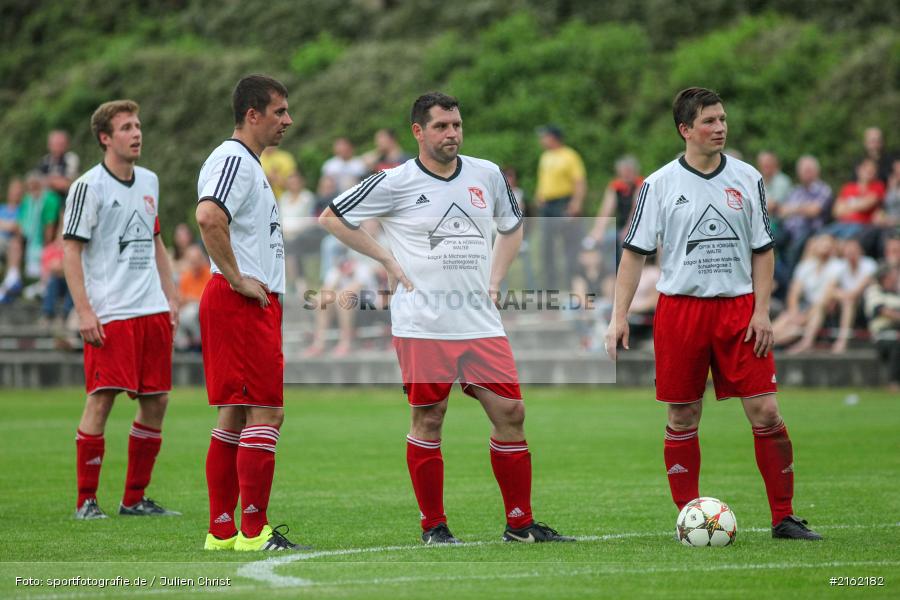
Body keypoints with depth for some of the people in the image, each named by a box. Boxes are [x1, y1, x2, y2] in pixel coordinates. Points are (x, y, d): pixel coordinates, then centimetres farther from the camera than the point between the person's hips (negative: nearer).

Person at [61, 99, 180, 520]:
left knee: (155, 402, 5)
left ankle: (135, 499, 14)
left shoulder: (149, 182, 14)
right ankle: (86, 500, -1)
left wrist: (170, 298, 16)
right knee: (101, 400, -8)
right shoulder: (88, 186, -7)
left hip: (152, 311, 7)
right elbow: (71, 250, -8)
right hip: (109, 314, -7)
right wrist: (84, 312, -15)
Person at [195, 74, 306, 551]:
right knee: (264, 414, -9)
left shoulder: (248, 163, 21)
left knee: (235, 416, 11)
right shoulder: (233, 159, -13)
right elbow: (208, 217, -30)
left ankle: (222, 531, 13)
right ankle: (253, 532, -8)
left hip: (253, 304, 11)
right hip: (243, 303, -11)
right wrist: (237, 279, -22)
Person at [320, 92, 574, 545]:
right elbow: (331, 218, 2)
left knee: (510, 412, 0)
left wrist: (494, 280, 12)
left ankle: (520, 523, 9)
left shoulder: (488, 176, 9)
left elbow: (512, 228, 26)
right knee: (428, 418, 0)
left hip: (480, 322, 4)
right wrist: (388, 261, -1)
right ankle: (433, 525, 10)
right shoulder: (394, 183, -4)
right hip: (422, 324, -4)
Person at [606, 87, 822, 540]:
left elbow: (762, 249, 9)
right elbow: (634, 252, 0)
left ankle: (783, 517, 3)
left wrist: (761, 311, 0)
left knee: (766, 412, -5)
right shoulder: (660, 184, -1)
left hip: (738, 307, 1)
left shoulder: (747, 179, 5)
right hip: (680, 307, -1)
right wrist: (619, 317, -7)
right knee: (682, 418, 3)